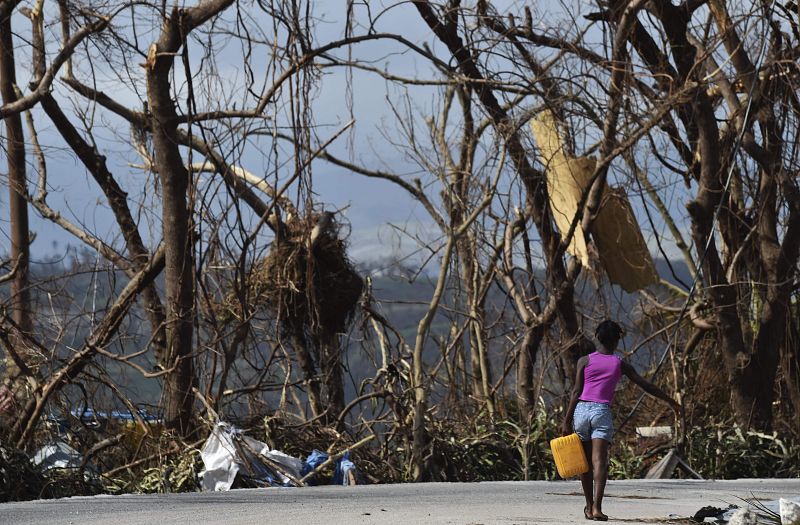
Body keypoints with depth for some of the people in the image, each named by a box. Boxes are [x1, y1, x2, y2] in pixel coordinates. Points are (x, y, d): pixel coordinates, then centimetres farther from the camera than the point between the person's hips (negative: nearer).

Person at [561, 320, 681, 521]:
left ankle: (589, 506, 18)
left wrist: (567, 420, 1)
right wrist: (671, 401, 19)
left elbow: (576, 392, 1)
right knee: (599, 461, -9)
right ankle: (597, 507, -22)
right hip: (602, 412, -1)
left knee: (585, 462, 12)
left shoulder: (585, 361, 6)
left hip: (581, 410, 1)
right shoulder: (620, 364, 7)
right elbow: (646, 385, 10)